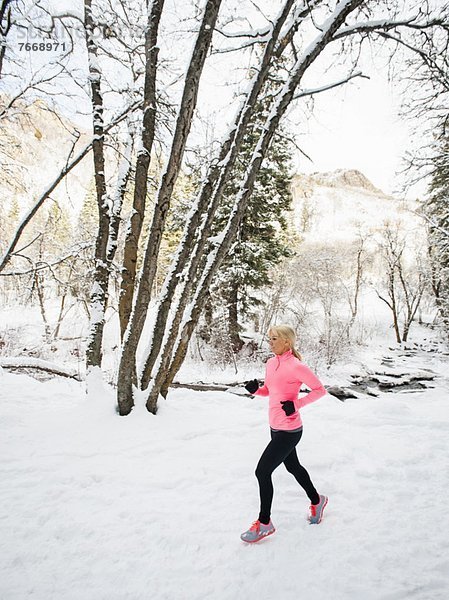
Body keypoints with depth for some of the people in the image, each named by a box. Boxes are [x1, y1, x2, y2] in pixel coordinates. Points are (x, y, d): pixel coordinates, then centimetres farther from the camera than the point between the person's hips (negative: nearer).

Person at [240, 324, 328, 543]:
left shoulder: (296, 366, -21)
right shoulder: (271, 363, 2)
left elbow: (320, 389, -14)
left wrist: (296, 404, -22)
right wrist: (255, 389, -6)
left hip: (288, 431, -8)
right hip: (275, 427, 9)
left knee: (262, 471, -4)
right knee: (292, 466, 25)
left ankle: (264, 523, 17)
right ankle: (316, 500, 49)